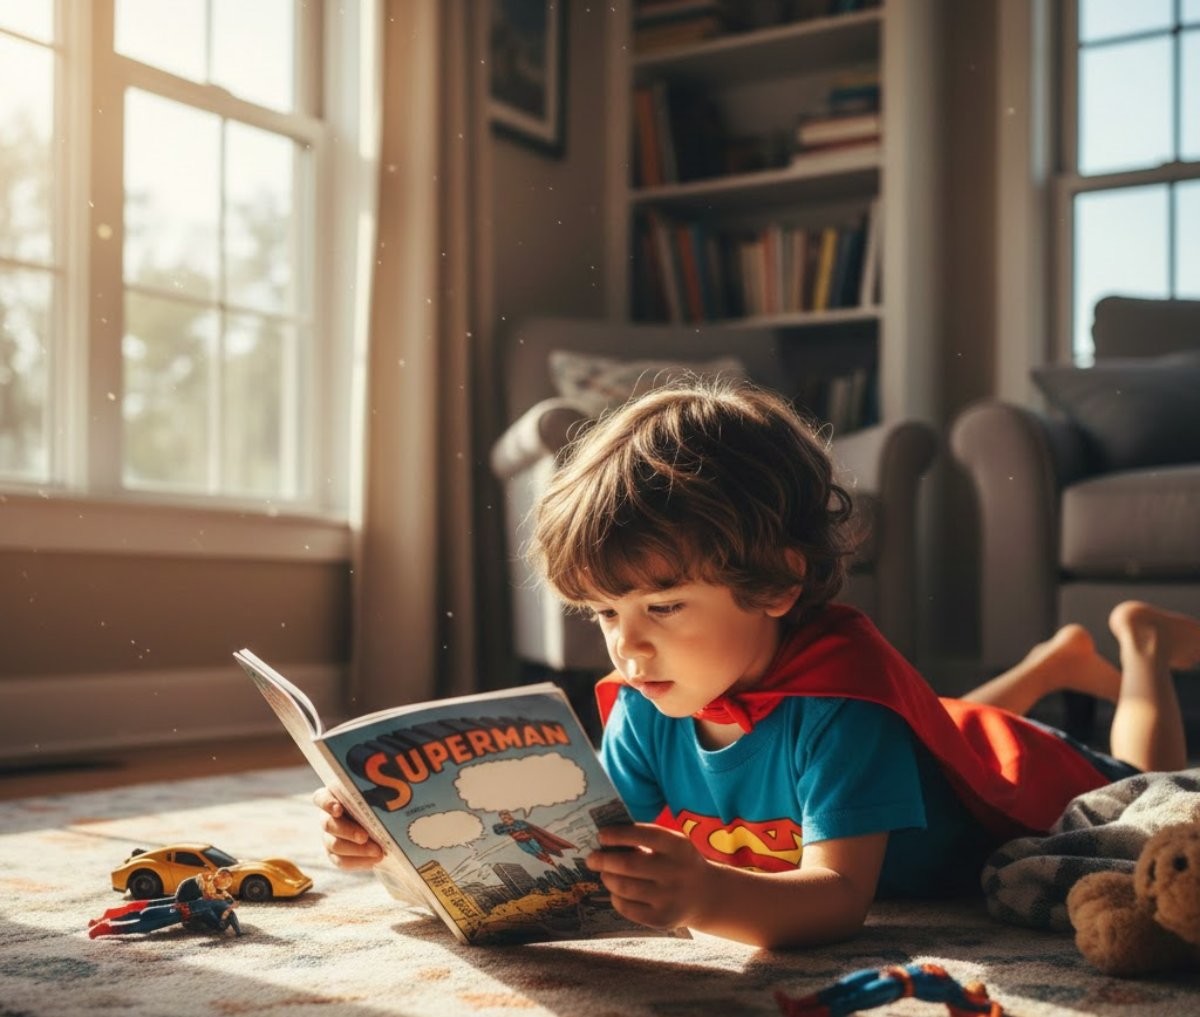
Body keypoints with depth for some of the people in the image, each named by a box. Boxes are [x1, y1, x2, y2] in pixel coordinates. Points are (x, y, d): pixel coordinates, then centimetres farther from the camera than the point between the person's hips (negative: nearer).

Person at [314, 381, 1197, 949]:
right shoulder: (650, 710, -31)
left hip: (1025, 791, -4)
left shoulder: (840, 698, -50)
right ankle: (1059, 659, 55)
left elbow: (840, 898, -57)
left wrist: (707, 897, -78)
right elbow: (580, 847, -32)